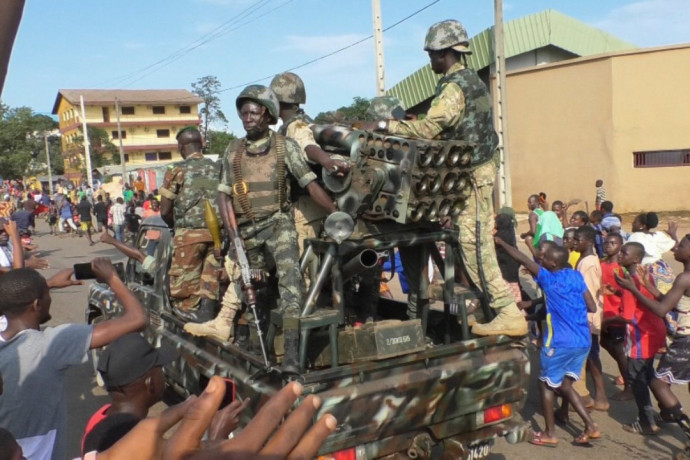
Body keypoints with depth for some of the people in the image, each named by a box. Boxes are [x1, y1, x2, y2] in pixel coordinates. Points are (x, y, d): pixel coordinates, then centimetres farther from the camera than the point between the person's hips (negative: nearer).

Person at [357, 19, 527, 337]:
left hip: (470, 175, -10)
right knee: (473, 242, 15)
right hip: (477, 169, 10)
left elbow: (428, 129, -26)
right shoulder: (471, 80, 15)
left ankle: (509, 313, -4)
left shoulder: (454, 86, -17)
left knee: (473, 245, -7)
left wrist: (384, 125, -21)